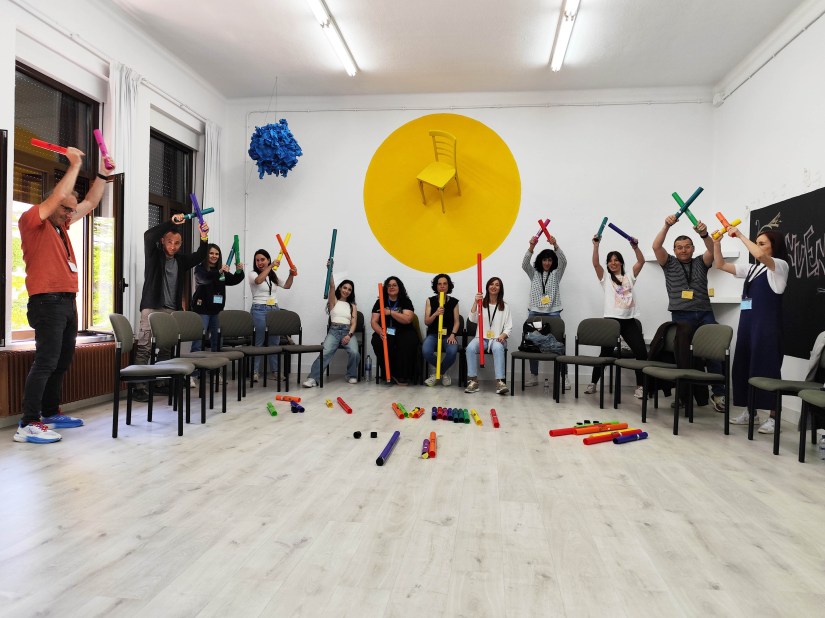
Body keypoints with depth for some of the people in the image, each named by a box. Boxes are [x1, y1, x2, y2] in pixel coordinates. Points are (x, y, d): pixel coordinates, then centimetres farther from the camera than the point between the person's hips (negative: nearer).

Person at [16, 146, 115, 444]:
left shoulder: (60, 225, 19)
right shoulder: (32, 220, -4)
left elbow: (90, 203, 26)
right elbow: (58, 196, -18)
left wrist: (103, 174, 20)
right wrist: (75, 165, -9)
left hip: (67, 302, 9)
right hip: (47, 302, -9)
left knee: (62, 362, 12)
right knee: (46, 362, -12)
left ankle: (51, 413, 22)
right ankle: (28, 424, -9)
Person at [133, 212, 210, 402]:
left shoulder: (181, 260, 15)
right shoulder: (153, 255, 3)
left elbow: (200, 256, 6)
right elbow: (148, 235, -13)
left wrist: (204, 238, -11)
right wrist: (171, 222, -20)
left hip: (172, 311, 5)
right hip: (152, 308, -5)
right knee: (144, 348, -8)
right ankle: (139, 386, -7)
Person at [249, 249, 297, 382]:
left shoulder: (274, 276, 15)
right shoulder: (253, 274, -1)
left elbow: (287, 286, 21)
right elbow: (258, 280, -23)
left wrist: (291, 274, 6)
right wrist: (271, 267, -26)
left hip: (274, 309, 5)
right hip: (259, 310, -5)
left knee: (274, 342, 6)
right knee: (259, 341, -4)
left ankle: (275, 371, 13)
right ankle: (255, 371, 2)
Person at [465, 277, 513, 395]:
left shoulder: (505, 306, 12)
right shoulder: (481, 303, 13)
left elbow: (508, 327, 7)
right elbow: (472, 319, -4)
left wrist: (503, 335, -15)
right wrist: (475, 302, -15)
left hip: (497, 339, -1)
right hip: (482, 337, 1)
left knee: (497, 348, -38)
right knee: (470, 347, -33)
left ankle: (500, 382, -44)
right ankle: (473, 381, -30)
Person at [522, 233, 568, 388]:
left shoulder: (556, 273, 9)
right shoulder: (534, 273, 12)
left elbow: (563, 261, -9)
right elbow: (524, 264, -7)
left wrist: (555, 245, -26)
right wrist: (531, 247, -23)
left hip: (553, 312, -2)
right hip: (534, 312, 2)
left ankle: (564, 376, 2)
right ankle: (534, 376, 13)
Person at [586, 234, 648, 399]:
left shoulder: (629, 276, 17)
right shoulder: (605, 278, 11)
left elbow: (641, 262, 5)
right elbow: (595, 264, -3)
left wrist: (635, 247, -9)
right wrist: (596, 245, -12)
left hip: (630, 320, 2)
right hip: (611, 319, -2)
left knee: (641, 351, -6)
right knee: (606, 352, 1)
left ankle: (640, 386, 3)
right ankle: (593, 383, 13)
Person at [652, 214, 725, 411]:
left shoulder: (701, 263, 16)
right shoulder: (669, 263, 12)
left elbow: (712, 249, -3)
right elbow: (656, 246, -3)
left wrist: (704, 235, -22)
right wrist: (666, 226, -14)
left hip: (704, 314, 1)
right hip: (681, 316, -1)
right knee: (682, 355, -1)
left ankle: (718, 393, 1)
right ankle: (684, 394, 7)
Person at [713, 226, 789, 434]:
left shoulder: (780, 266, -5)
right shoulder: (751, 268, 16)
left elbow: (760, 256, -26)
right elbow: (720, 265, 15)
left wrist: (740, 235, -18)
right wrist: (717, 242, 2)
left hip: (766, 326, -7)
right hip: (746, 324, 7)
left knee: (766, 369, -4)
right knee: (743, 367, 10)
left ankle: (773, 417, 5)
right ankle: (750, 412, 21)